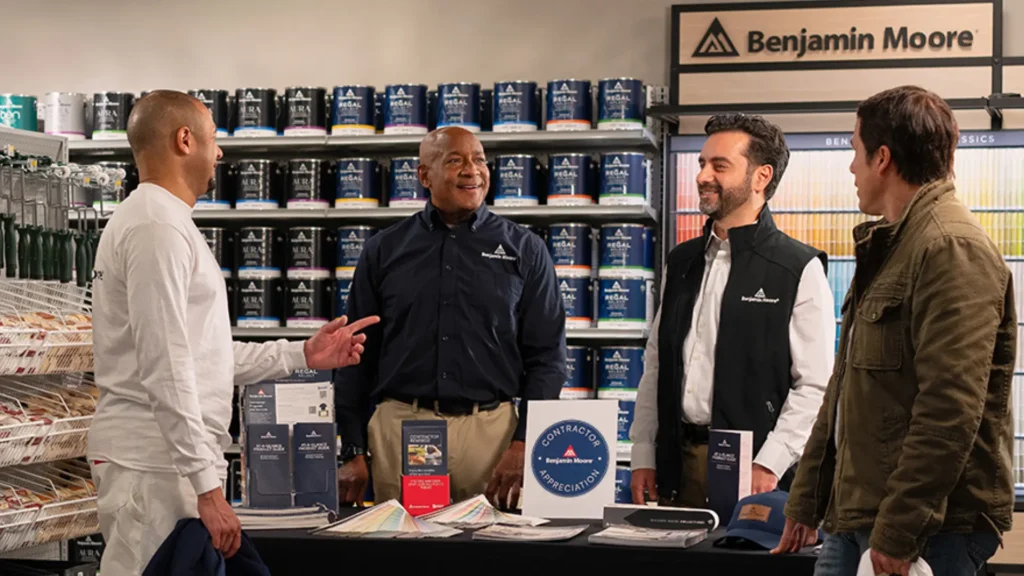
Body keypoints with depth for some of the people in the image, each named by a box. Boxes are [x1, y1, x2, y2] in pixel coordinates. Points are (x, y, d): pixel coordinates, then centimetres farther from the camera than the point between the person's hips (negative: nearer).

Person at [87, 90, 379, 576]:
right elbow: (165, 369, -21)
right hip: (155, 461, -10)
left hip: (167, 458, 10)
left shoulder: (159, 221, 19)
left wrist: (303, 355, 20)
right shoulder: (158, 226, -14)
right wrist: (207, 485, -22)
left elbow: (197, 353, 20)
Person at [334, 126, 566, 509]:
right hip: (399, 427, 1)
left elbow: (546, 357, 4)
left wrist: (523, 445, -7)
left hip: (492, 429, 0)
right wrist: (353, 452, 2)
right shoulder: (384, 250, 9)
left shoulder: (524, 250, 7)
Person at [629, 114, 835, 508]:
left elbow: (815, 387, -9)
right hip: (677, 467, 5)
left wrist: (768, 466, -16)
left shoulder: (800, 268, -4)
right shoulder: (681, 262, 15)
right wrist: (642, 457, 9)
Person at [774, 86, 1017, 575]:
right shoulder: (887, 245, 18)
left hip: (932, 531, -9)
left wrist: (898, 533, -23)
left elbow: (951, 409, -22)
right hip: (851, 518, 9)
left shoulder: (953, 249, -15)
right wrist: (805, 501, 20)